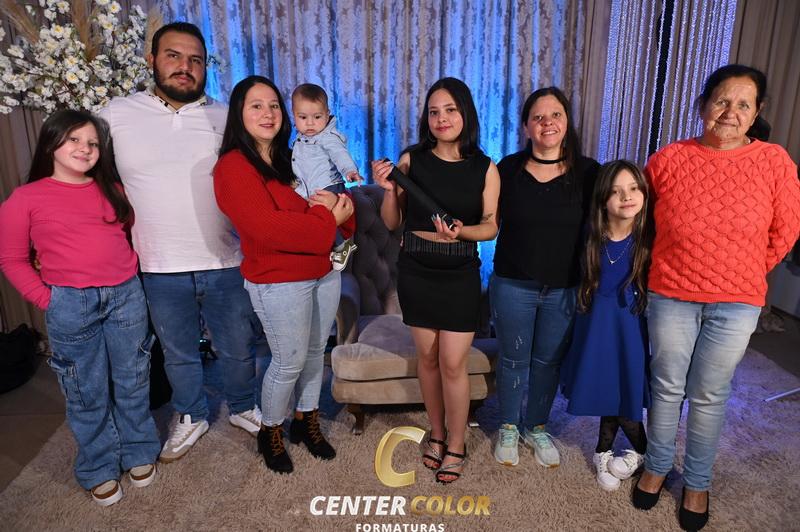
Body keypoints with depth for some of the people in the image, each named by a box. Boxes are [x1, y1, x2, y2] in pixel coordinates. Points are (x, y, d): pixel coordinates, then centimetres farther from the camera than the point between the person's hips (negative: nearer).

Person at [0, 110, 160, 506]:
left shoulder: (112, 190, 7)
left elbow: (132, 232, 18)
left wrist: (132, 275, 7)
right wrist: (45, 298, -5)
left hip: (126, 296, 3)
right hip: (71, 305, -3)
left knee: (133, 381, 13)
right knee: (88, 392, 9)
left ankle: (139, 453, 33)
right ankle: (98, 470, 27)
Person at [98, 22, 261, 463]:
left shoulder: (226, 118, -1)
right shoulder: (116, 114, -2)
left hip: (226, 264, 0)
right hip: (161, 269, 0)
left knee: (237, 348, 16)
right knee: (178, 353, 19)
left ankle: (243, 408, 42)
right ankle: (191, 417, 43)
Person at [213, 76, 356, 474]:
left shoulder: (294, 159, 10)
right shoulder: (233, 167, -13)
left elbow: (340, 193, 11)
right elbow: (266, 229, -24)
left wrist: (338, 200, -14)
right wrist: (328, 220, -19)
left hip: (324, 271, 7)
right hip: (279, 282, -7)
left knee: (315, 352, 17)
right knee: (289, 361, 4)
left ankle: (306, 421, 38)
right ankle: (270, 433, 30)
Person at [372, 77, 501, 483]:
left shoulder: (485, 169, -4)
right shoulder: (411, 160, -3)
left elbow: (491, 226, -1)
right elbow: (392, 223, 1)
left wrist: (463, 230, -21)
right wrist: (388, 190, -17)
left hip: (460, 274, -1)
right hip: (415, 271, 1)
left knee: (452, 364, 1)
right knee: (427, 358, 13)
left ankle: (456, 445, 24)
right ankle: (437, 433, 35)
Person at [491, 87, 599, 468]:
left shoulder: (587, 172, -5)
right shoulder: (508, 168, -4)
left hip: (564, 290, 1)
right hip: (513, 286, -1)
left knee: (549, 362, 16)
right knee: (513, 360, 14)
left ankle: (536, 427, 39)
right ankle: (507, 427, 36)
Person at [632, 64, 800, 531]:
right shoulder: (668, 159, -6)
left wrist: (744, 274, 9)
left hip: (736, 304, 0)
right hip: (670, 296, 0)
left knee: (709, 396, 12)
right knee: (667, 388, 13)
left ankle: (697, 483, 32)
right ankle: (657, 468, 34)